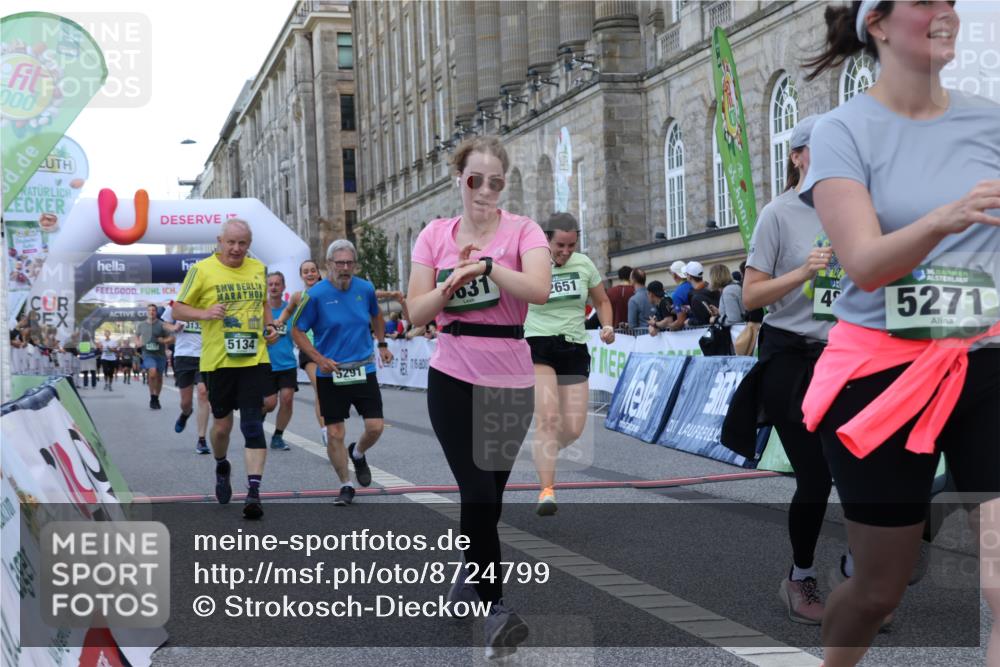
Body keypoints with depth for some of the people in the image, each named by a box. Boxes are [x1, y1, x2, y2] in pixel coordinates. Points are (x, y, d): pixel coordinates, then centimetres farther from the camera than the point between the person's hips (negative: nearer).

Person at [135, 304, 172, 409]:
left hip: (160, 354, 1)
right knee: (152, 372, -25)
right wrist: (137, 342, 3)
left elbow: (171, 337, 0)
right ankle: (152, 397, -11)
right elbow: (137, 335, 23)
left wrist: (164, 341, -18)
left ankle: (156, 399, 30)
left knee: (159, 377, 10)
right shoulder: (141, 325, 6)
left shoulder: (161, 325, -3)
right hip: (148, 354, -1)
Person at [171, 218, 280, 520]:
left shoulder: (258, 269, 10)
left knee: (253, 424, -7)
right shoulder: (202, 269, -3)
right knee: (222, 423, 9)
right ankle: (221, 467, 40)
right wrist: (205, 313, -18)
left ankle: (253, 492, -9)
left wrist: (269, 326, 6)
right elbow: (178, 309, 0)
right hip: (217, 360, -2)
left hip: (254, 359, 2)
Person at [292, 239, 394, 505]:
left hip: (364, 370, 2)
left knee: (375, 427, -3)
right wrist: (319, 359, -13)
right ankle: (346, 486, 17)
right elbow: (297, 331, -3)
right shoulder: (316, 294, -11)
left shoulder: (366, 288, -1)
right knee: (335, 433, 0)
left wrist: (382, 344, 20)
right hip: (330, 374, -2)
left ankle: (358, 454, 31)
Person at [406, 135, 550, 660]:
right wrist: (452, 283, -17)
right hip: (453, 378, 0)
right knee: (477, 491, -11)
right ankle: (497, 608, -8)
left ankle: (470, 577, 35)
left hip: (510, 380, 0)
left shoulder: (522, 230, -4)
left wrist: (484, 265, -29)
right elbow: (417, 313, -1)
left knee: (490, 490, 12)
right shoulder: (435, 234, 4)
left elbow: (540, 289, -23)